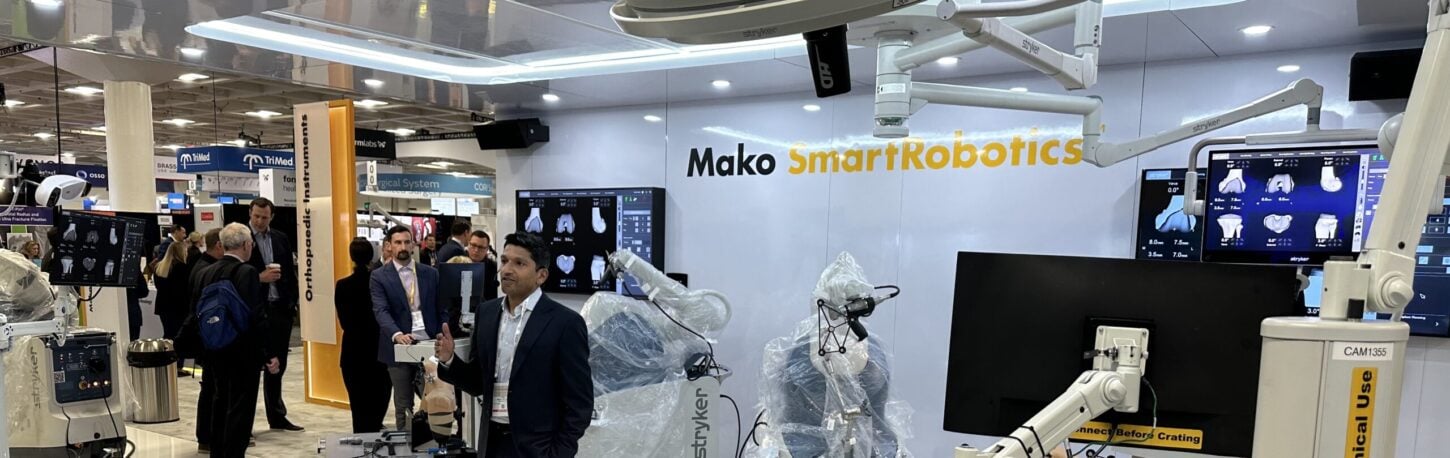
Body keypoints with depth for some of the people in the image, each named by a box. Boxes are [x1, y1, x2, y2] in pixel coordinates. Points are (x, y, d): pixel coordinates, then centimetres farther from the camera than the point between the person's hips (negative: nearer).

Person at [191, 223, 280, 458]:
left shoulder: (205, 273, 5)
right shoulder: (247, 273, -16)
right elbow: (256, 317, -21)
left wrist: (207, 342, 19)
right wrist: (270, 353, -17)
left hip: (215, 351, 8)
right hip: (244, 352, -8)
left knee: (220, 405, 19)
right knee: (240, 409, -1)